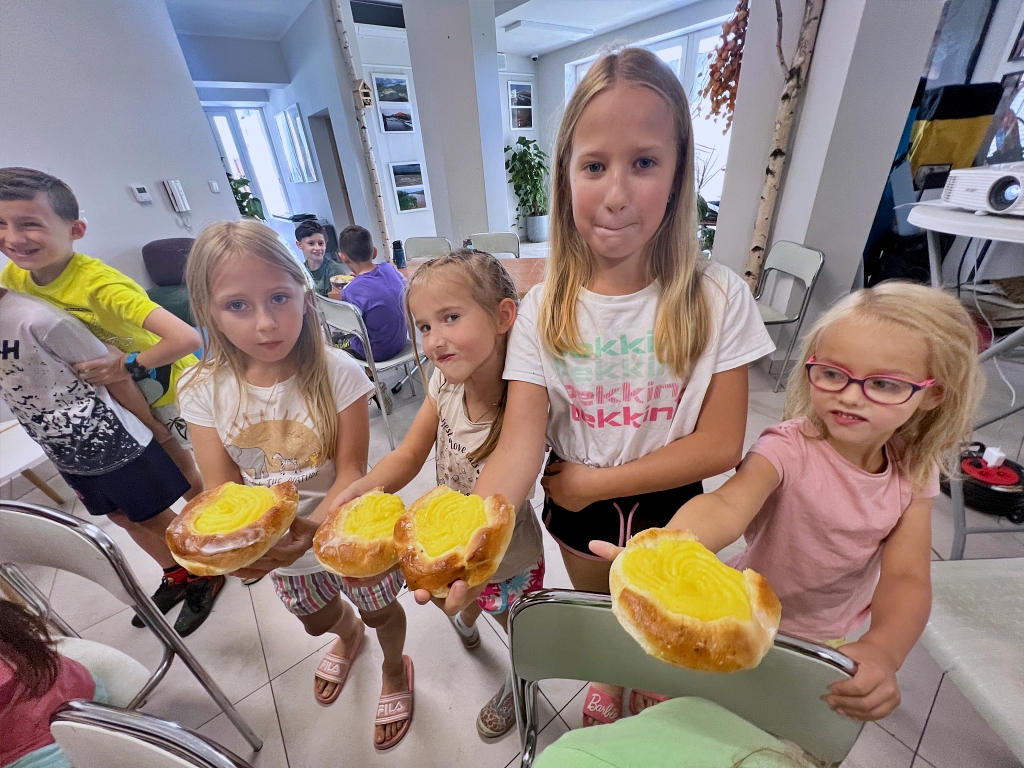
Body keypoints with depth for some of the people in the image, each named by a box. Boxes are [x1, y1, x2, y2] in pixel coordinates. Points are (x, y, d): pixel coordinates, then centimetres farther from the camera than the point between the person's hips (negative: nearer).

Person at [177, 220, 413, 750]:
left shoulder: (336, 371, -27)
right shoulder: (203, 390, -16)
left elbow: (351, 471, -25)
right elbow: (223, 488, -15)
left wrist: (314, 526, -43)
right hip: (278, 547, 4)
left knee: (380, 610, 25)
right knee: (318, 621, 33)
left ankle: (395, 670, 60)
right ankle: (348, 636, 71)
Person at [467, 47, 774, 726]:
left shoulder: (717, 299, -20)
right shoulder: (545, 309, -18)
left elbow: (720, 445, -18)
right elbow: (521, 444, -24)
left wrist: (593, 480, -21)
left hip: (667, 512, 0)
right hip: (576, 514, 1)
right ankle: (609, 679, 69)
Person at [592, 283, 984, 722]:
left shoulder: (915, 474, -14)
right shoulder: (790, 447, -30)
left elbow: (906, 577, -22)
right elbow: (728, 503, -48)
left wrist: (883, 650, -42)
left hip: (834, 640, 4)